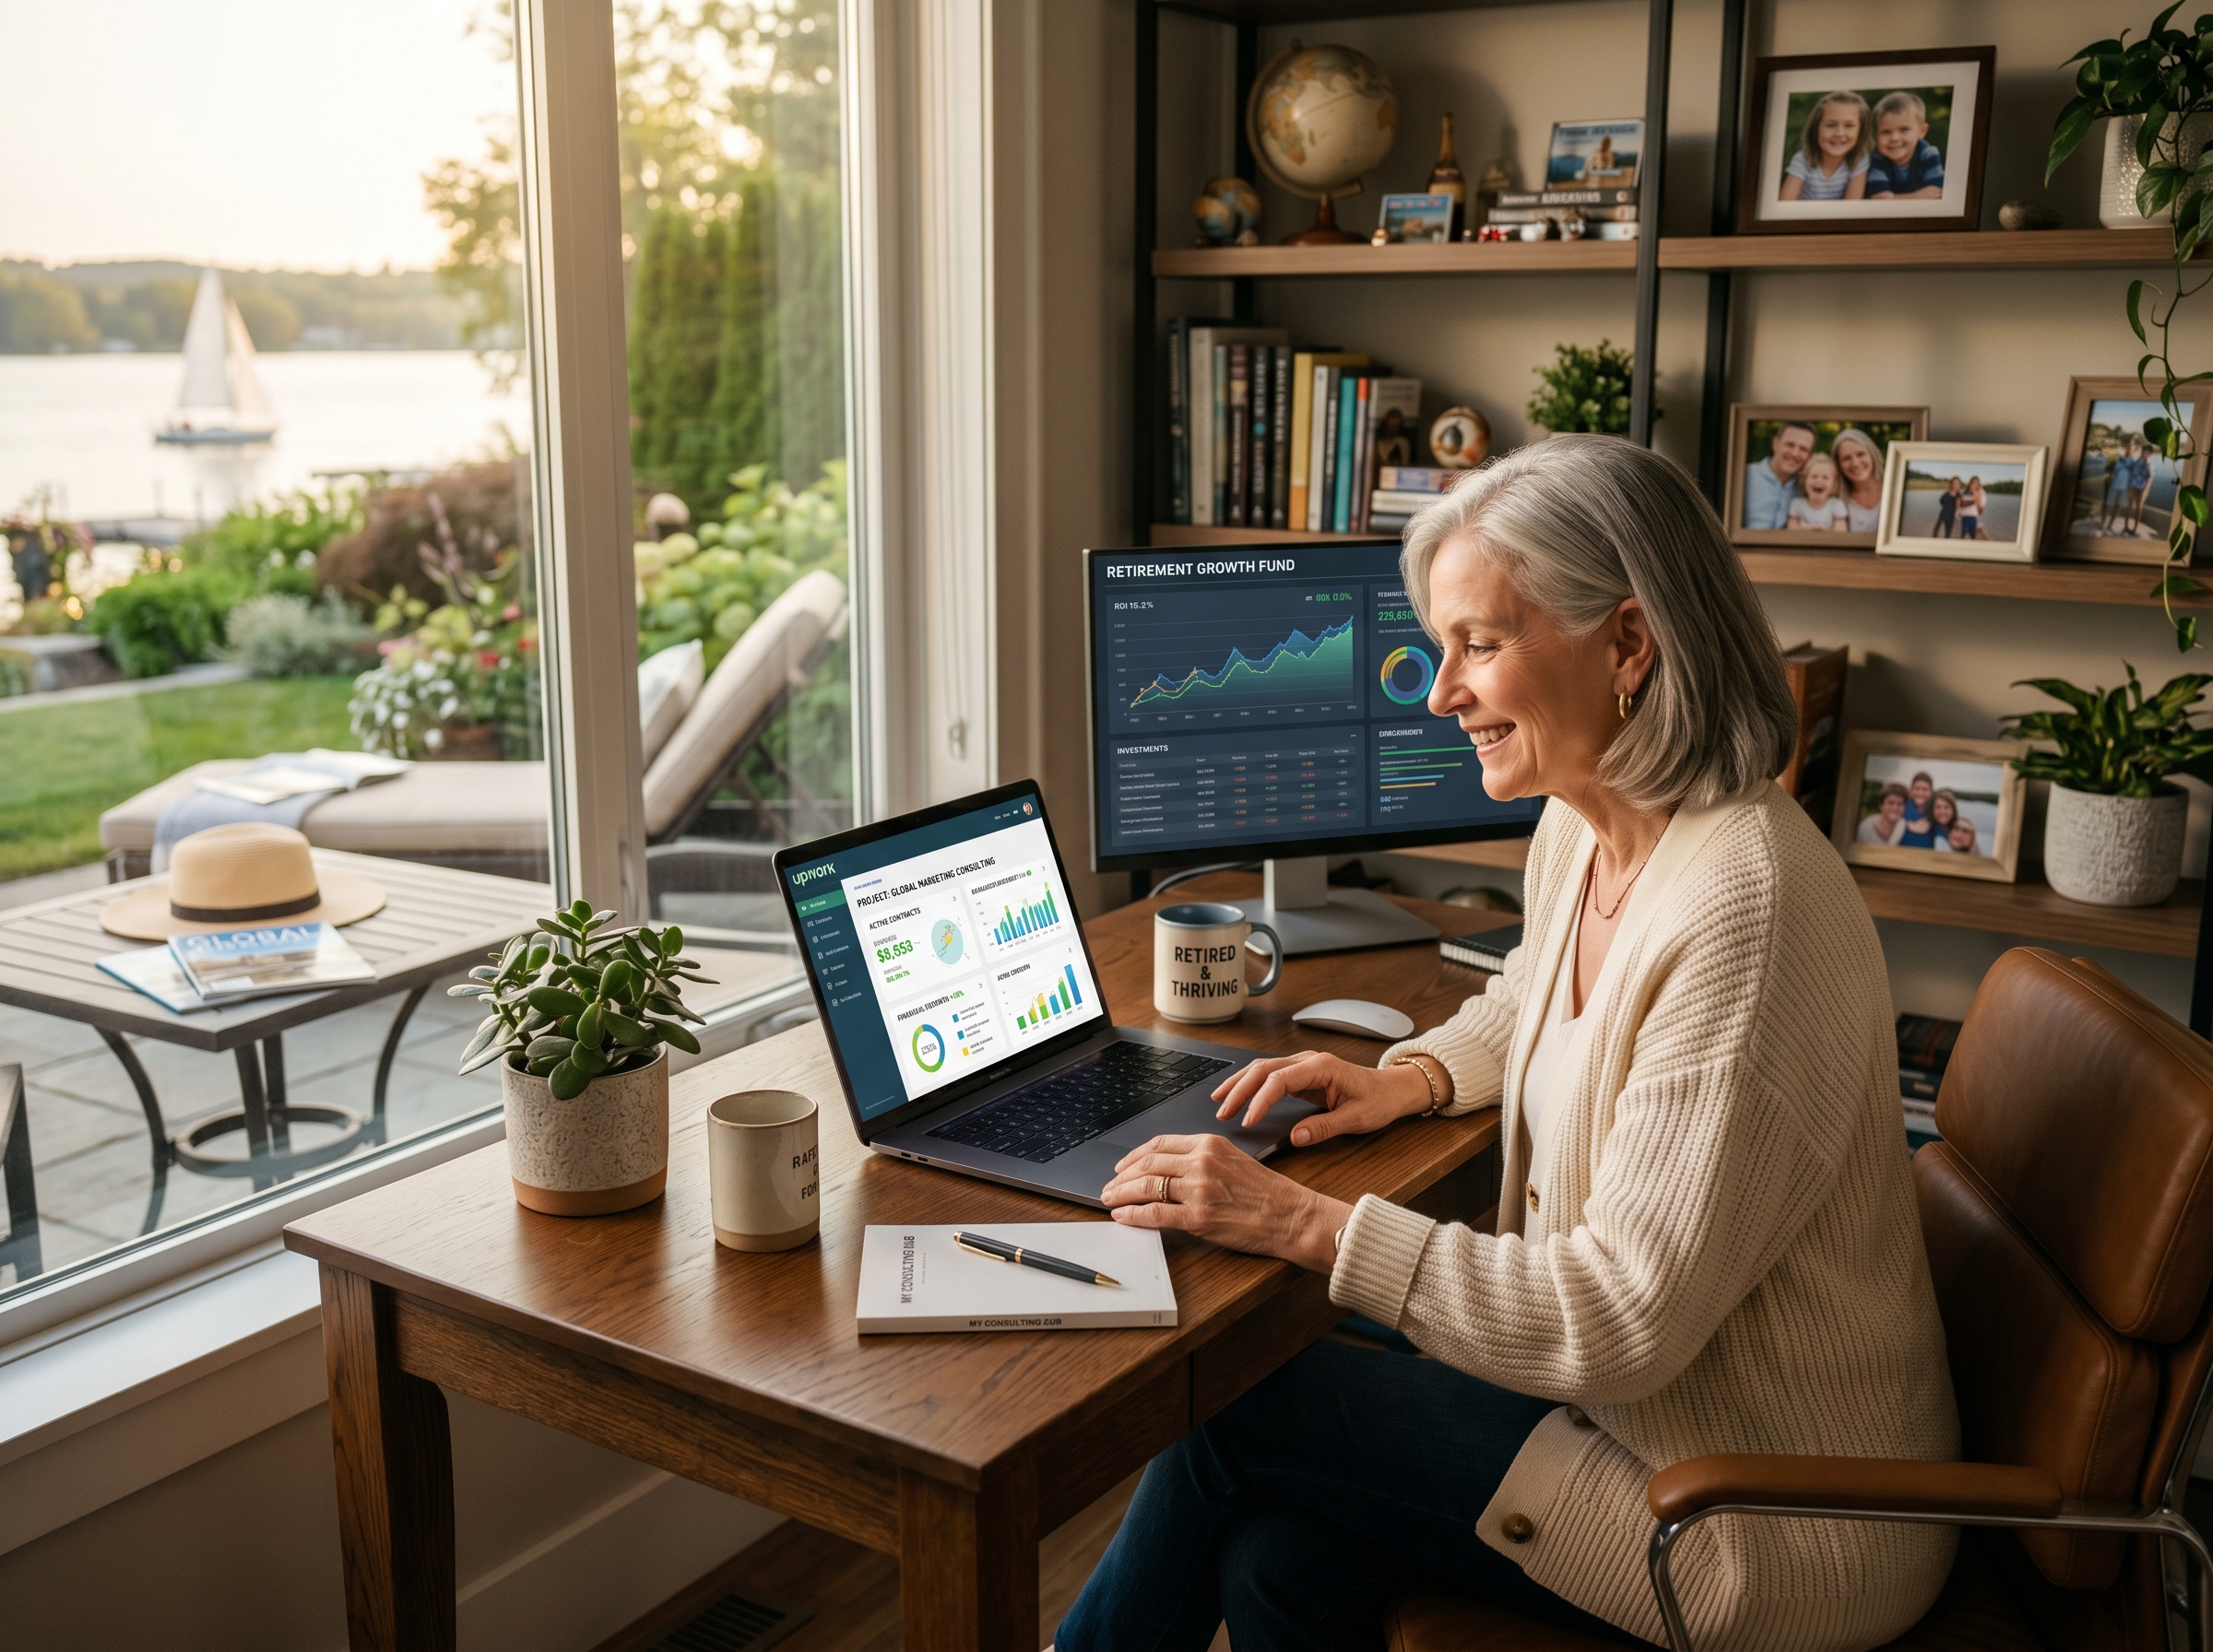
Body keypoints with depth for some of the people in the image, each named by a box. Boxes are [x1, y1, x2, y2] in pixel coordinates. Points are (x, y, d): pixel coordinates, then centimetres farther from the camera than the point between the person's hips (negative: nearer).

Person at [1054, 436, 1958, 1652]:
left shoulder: (1741, 911, -30)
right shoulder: (1578, 835, 0)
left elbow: (1625, 1323, -28)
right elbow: (1524, 1006, 25)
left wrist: (1304, 1225, -26)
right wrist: (1413, 1077, 4)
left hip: (1773, 1519, -8)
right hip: (1629, 1398, 8)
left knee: (1233, 1404, -7)